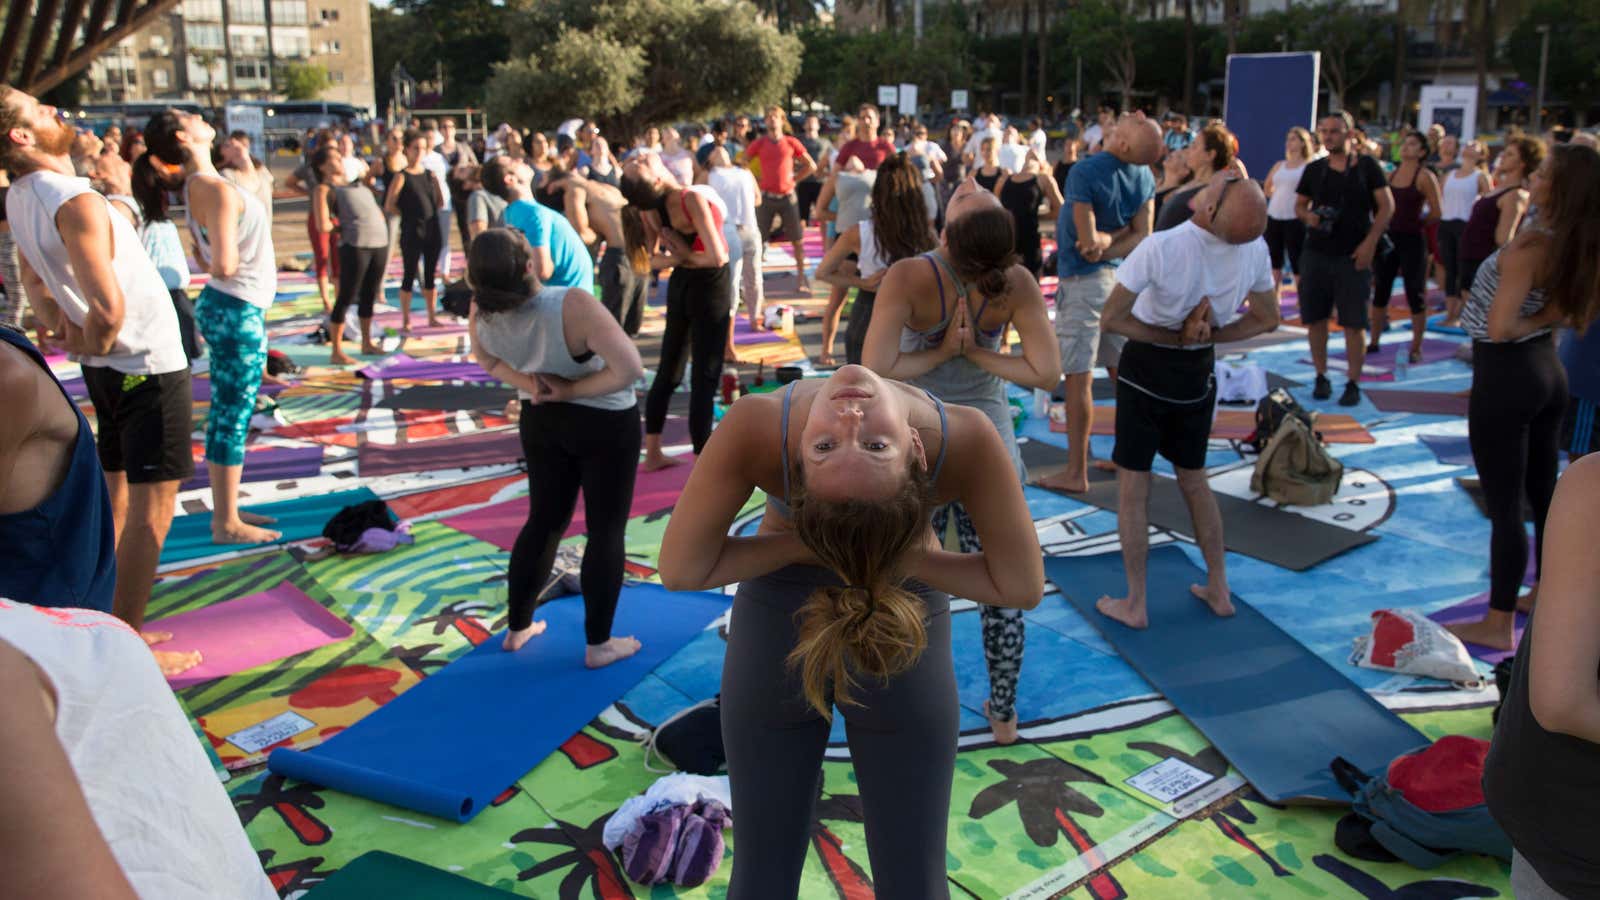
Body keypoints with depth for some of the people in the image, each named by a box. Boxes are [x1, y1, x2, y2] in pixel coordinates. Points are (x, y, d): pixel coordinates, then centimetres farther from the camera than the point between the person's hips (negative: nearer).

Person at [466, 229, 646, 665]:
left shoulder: (482, 312, -16)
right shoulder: (572, 305, -33)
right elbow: (630, 368, -31)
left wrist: (524, 382, -10)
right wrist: (572, 391, -21)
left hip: (541, 421, 5)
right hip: (606, 424, -5)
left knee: (544, 520, 20)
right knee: (607, 529, 8)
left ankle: (518, 627, 31)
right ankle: (598, 643, 16)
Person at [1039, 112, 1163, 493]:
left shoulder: (1084, 173, -19)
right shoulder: (1145, 176, 2)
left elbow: (1087, 242, -18)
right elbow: (1142, 236, 2)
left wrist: (1105, 239, -1)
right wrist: (1111, 244, -7)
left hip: (1082, 280, -7)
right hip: (1120, 277, 7)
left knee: (1078, 378, -3)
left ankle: (1076, 473, 1)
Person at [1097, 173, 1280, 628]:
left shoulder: (1160, 247, -27)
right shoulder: (1255, 250, -11)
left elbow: (1112, 318, -21)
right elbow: (1267, 319, 3)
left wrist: (1175, 336, -15)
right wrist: (1209, 334, -6)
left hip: (1146, 368, -4)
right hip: (1199, 371, 5)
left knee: (1132, 488, 7)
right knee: (1194, 480, 22)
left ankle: (1135, 604, 14)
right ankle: (1218, 590, 29)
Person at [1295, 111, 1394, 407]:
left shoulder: (1367, 166, 0)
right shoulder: (1314, 169, 8)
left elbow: (1387, 206, -2)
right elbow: (1299, 205, 15)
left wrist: (1370, 242, -11)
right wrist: (1307, 216, -8)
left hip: (1353, 256, -3)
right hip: (1316, 254, 3)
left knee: (1354, 322, -2)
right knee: (1315, 318, 6)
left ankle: (1353, 384, 5)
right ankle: (1321, 377, 19)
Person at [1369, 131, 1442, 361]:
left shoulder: (1424, 177, -7)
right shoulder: (1391, 175, 9)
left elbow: (1435, 213, -8)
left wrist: (1414, 223, 2)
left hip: (1412, 240, -6)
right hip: (1389, 238, 6)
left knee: (1415, 295, 0)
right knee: (1380, 291, 10)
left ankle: (1416, 348, 8)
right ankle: (1374, 342, 21)